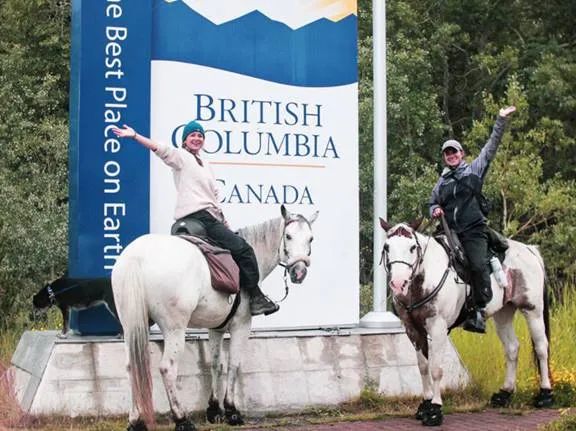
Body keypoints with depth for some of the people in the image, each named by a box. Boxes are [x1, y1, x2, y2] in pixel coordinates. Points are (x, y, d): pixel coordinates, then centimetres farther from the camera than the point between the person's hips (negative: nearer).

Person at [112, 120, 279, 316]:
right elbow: (160, 148, -13)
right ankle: (256, 298, -12)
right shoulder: (181, 157, 3)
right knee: (243, 249, -15)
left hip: (211, 217, 9)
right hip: (196, 217, -9)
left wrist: (225, 223, 24)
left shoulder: (205, 165, 27)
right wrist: (134, 135, -27)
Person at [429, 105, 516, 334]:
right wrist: (435, 210, 7)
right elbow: (433, 203, 31)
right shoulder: (442, 182, 20)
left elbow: (491, 147, 4)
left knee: (478, 265, -25)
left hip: (473, 231, -5)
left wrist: (501, 121, 0)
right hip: (450, 232, 5)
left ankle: (479, 310, -21)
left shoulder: (474, 170, 9)